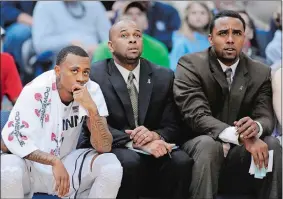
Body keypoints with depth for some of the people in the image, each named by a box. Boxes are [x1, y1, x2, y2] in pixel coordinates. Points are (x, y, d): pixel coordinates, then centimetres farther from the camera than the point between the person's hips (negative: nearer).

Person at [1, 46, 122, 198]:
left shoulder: (92, 90, -12)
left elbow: (104, 147, -16)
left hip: (65, 163, 3)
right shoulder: (37, 90, -22)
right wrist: (54, 162, -32)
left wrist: (92, 109, -33)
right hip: (30, 165, -3)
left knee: (111, 165, -20)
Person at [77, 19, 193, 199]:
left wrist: (155, 135, -19)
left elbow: (173, 126, 6)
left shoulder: (163, 77, 10)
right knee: (130, 160, -36)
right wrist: (135, 143, -29)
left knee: (181, 161, -28)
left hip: (152, 151, 3)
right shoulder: (93, 76, -3)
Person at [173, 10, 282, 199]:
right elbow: (197, 115, -22)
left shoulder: (261, 73, 4)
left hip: (239, 153, 4)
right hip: (199, 147, -3)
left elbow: (266, 117, -5)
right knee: (209, 144, -36)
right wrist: (240, 136, -36)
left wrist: (256, 127, -32)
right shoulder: (190, 65, -10)